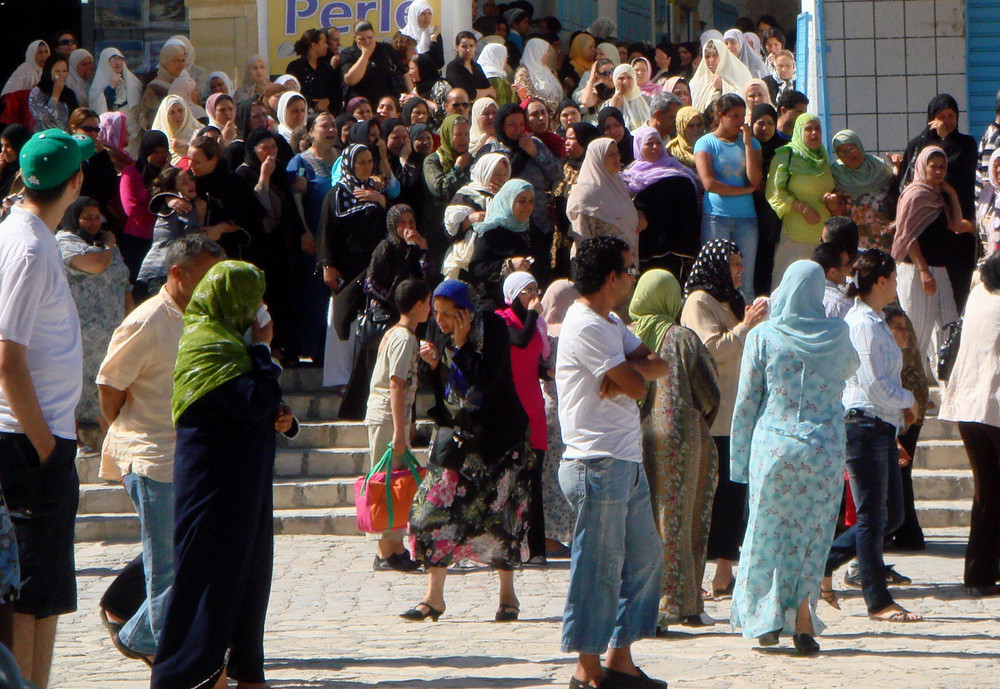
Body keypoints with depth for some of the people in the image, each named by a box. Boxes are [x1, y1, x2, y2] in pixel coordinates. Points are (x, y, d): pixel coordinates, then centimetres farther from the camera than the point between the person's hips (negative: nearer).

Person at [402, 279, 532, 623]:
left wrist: (462, 343, -23)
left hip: (497, 436, -5)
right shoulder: (438, 332, 2)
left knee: (498, 513, 0)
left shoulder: (491, 328, -14)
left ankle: (507, 595, 14)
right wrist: (431, 364, -11)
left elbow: (487, 381, -23)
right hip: (455, 433, 5)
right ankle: (434, 597, 1)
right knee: (437, 508, -4)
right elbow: (437, 387, 9)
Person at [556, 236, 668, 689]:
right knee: (600, 566, -5)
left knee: (645, 557, 12)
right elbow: (635, 386, -18)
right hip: (597, 463, -10)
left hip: (627, 464, 10)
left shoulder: (610, 324, 18)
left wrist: (630, 368, -9)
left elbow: (660, 366, 11)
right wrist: (634, 369, 4)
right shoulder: (585, 328, -14)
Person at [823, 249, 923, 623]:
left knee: (891, 515, 11)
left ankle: (822, 564, 20)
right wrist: (908, 400, -3)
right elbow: (874, 384, -19)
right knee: (873, 516, -3)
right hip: (864, 423, -10)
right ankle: (878, 602, 3)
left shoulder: (874, 322, 17)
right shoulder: (863, 323, -14)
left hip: (882, 426, 10)